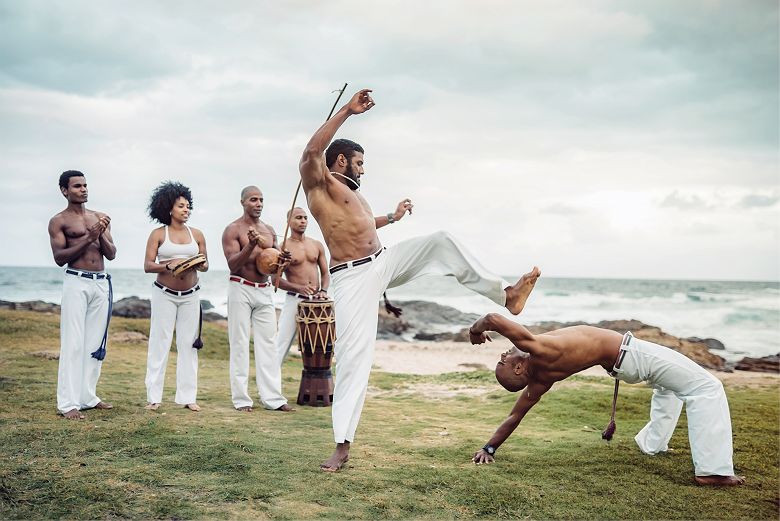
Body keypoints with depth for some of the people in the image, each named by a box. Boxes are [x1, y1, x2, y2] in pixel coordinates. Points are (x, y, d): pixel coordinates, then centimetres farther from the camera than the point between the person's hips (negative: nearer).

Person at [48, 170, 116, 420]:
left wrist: (101, 235, -8)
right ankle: (68, 402, -6)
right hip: (76, 282, -5)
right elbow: (59, 258, -9)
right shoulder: (58, 221, 1)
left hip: (101, 283, 5)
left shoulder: (99, 218, 14)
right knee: (74, 343, -7)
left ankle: (88, 396, 14)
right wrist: (88, 238, -17)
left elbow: (111, 254, 10)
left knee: (95, 342, 7)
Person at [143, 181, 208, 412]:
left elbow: (205, 264, 9)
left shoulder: (196, 234, 7)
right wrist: (168, 265, -23)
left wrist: (198, 265, -14)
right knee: (160, 343, -1)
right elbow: (147, 265, -6)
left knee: (188, 344, 3)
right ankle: (153, 397, 5)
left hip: (190, 295, 3)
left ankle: (187, 396, 8)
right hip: (164, 294, -3)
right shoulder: (158, 234, 0)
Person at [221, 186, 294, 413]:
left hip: (265, 290, 5)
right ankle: (241, 399, 4)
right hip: (241, 289, -5)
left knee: (267, 343, 4)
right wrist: (250, 245, -28)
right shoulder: (233, 230, -5)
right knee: (240, 343, -1)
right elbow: (232, 264, -14)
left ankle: (272, 397, 6)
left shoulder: (269, 230, 13)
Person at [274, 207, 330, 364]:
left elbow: (325, 273, 15)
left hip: (316, 301, 4)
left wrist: (323, 290, -5)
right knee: (282, 344, -6)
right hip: (294, 300, -4)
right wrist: (299, 288, -20)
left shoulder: (317, 245, 10)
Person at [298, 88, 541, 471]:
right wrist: (347, 111, -29)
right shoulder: (318, 183, -6)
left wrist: (391, 218, 40)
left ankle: (504, 294, 9)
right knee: (353, 355, -13)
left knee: (440, 243, 3)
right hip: (352, 278, -9)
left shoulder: (350, 192, 21)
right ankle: (342, 444, -8)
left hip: (384, 262, 9)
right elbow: (312, 151, -28)